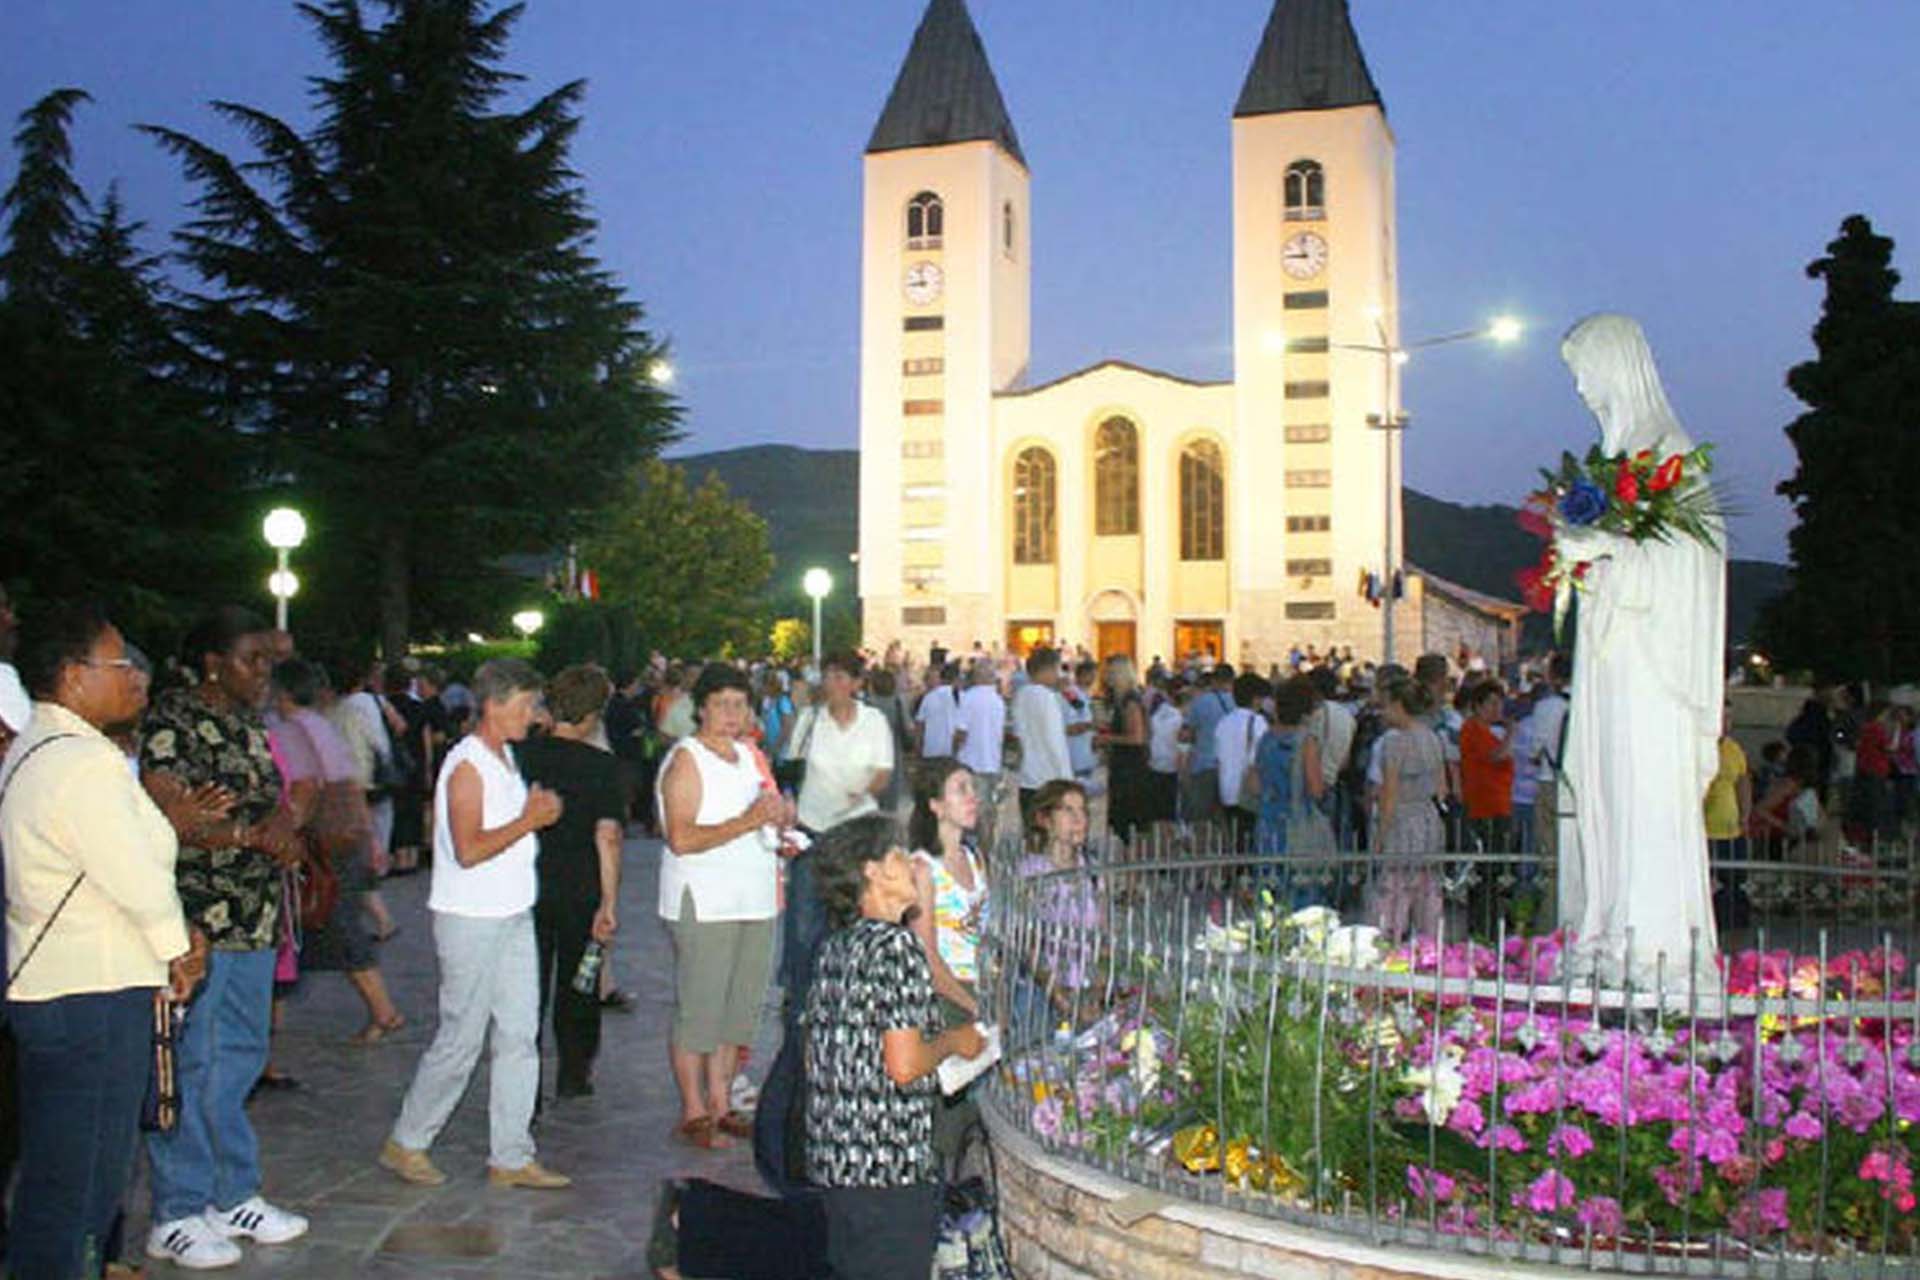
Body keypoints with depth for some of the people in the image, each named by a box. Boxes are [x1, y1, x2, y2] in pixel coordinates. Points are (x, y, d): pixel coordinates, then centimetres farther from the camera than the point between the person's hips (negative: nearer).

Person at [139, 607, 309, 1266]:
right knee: (190, 1066, 0)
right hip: (195, 922, -8)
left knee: (240, 1061, 15)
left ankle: (234, 1195, 26)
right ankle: (176, 1216, 11)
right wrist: (252, 833, -16)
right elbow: (168, 817, -16)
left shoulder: (252, 726, 15)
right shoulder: (172, 718, -9)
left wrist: (283, 828, -4)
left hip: (254, 923, 8)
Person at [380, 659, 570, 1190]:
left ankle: (511, 1157, 14)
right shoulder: (467, 765, -16)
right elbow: (468, 850, -23)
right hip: (471, 921, -9)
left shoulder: (505, 757, 13)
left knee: (520, 1036, 8)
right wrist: (529, 821, -18)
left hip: (512, 916, 9)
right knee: (460, 1041, 1)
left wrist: (536, 812, 8)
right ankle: (405, 1144, 19)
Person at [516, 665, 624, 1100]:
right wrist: (610, 902, -14)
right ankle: (574, 1076, 30)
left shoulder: (520, 755, -4)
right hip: (580, 893, -1)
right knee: (577, 984, 18)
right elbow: (608, 836, -17)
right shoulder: (602, 766, -11)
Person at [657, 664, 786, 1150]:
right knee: (698, 1010, -2)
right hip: (704, 904, -8)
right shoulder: (686, 759, -8)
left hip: (755, 902, 8)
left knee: (741, 1008, 11)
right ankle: (693, 1115, 7)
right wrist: (747, 822, -22)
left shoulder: (749, 755, 16)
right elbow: (681, 839, -18)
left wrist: (779, 816, 4)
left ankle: (721, 1104, 21)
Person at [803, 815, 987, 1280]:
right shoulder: (896, 944, -16)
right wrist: (954, 1042, -4)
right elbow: (904, 1066, -23)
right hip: (889, 1166, -8)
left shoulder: (833, 948, 9)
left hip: (832, 1159, 8)